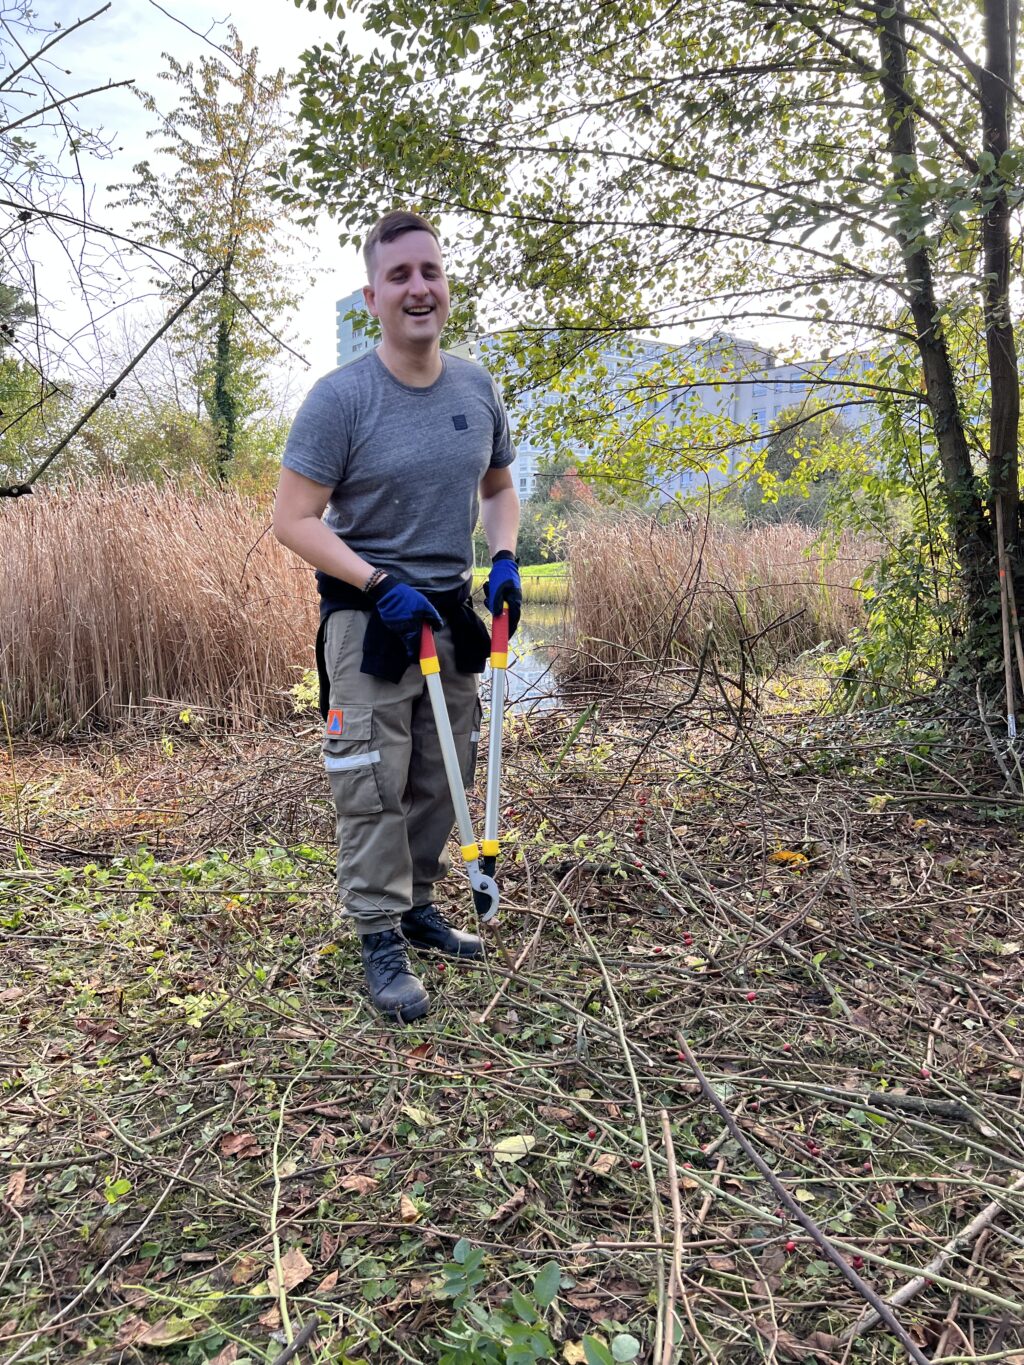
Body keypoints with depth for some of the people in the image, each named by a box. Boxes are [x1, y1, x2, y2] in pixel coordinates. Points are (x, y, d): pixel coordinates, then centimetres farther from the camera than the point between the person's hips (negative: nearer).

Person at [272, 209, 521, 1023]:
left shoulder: (479, 391, 4)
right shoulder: (340, 397, -12)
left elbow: (499, 489, 17)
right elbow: (294, 519, -13)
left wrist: (504, 560, -2)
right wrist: (381, 585, -22)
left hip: (454, 613, 6)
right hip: (370, 620, -5)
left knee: (443, 779, 13)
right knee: (373, 786, -3)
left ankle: (419, 905, 31)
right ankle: (380, 937, 12)